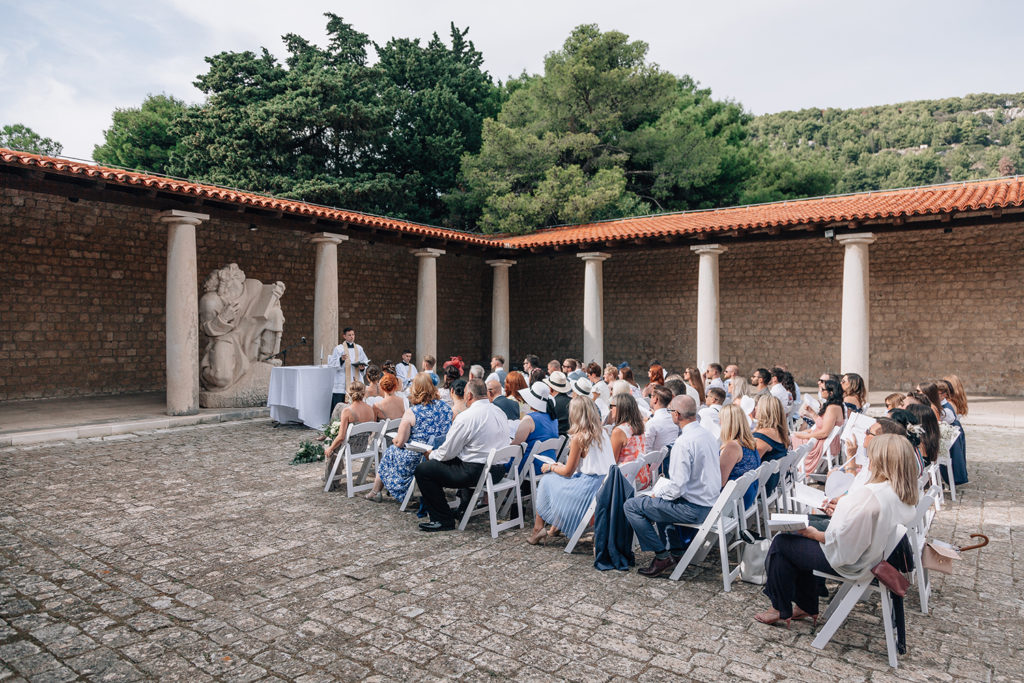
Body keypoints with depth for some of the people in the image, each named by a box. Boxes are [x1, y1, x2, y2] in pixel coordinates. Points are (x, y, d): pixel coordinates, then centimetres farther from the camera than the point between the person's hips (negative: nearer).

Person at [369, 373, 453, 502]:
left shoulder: (411, 412, -18)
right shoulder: (445, 406, -4)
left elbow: (399, 443, -14)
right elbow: (446, 433, 9)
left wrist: (394, 440, 10)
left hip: (416, 460, -5)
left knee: (389, 452, 25)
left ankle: (375, 492, 41)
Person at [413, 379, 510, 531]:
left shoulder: (467, 416, -17)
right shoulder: (500, 412, 8)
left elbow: (447, 452, -12)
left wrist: (431, 455, 10)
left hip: (476, 472, -9)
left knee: (422, 470, 0)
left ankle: (443, 520, 2)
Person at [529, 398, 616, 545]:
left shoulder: (579, 437, -16)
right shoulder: (602, 432, 5)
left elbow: (568, 472, -9)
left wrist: (551, 467, 11)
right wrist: (560, 466, 24)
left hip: (588, 487, -8)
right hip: (604, 483, 8)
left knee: (547, 482, 14)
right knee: (559, 480, 28)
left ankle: (538, 529, 23)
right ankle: (555, 526, 32)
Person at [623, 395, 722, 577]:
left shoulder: (684, 442, -24)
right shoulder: (708, 435, 5)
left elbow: (678, 486, -26)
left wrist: (658, 493, -6)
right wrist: (663, 484, 14)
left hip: (694, 508, -9)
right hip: (709, 502, 9)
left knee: (631, 506, -3)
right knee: (660, 500, 33)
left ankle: (662, 556, 2)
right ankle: (677, 549, 29)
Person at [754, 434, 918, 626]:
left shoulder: (868, 495, -34)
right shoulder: (905, 494, -5)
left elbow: (842, 542, -29)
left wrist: (815, 534, -12)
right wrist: (840, 512, 6)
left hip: (851, 563, -9)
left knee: (781, 543, 7)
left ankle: (781, 611, 22)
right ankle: (807, 607, 32)